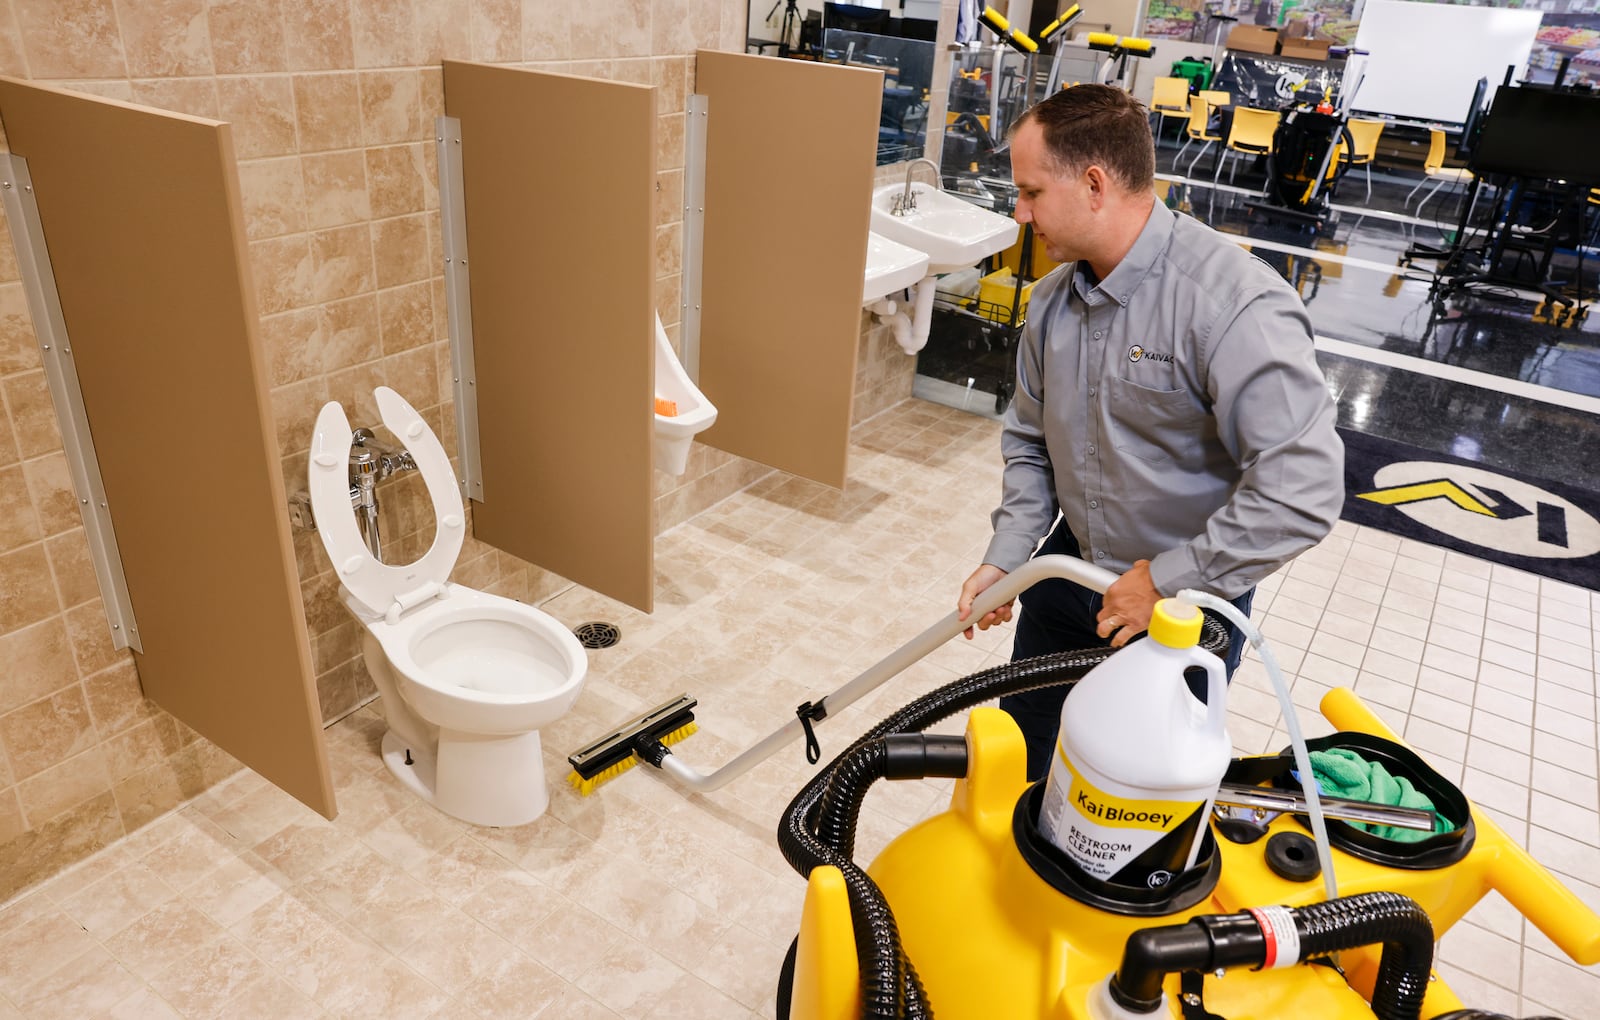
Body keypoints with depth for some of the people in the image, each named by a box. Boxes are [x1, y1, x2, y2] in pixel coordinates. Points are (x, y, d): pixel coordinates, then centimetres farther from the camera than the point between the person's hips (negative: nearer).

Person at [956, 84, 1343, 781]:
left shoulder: (1237, 305, -28)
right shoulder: (1054, 297, -2)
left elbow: (1303, 488, -32)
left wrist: (1167, 581, -25)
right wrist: (1004, 559, -2)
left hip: (1187, 601, -7)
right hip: (1069, 570, 7)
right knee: (1020, 758, 22)